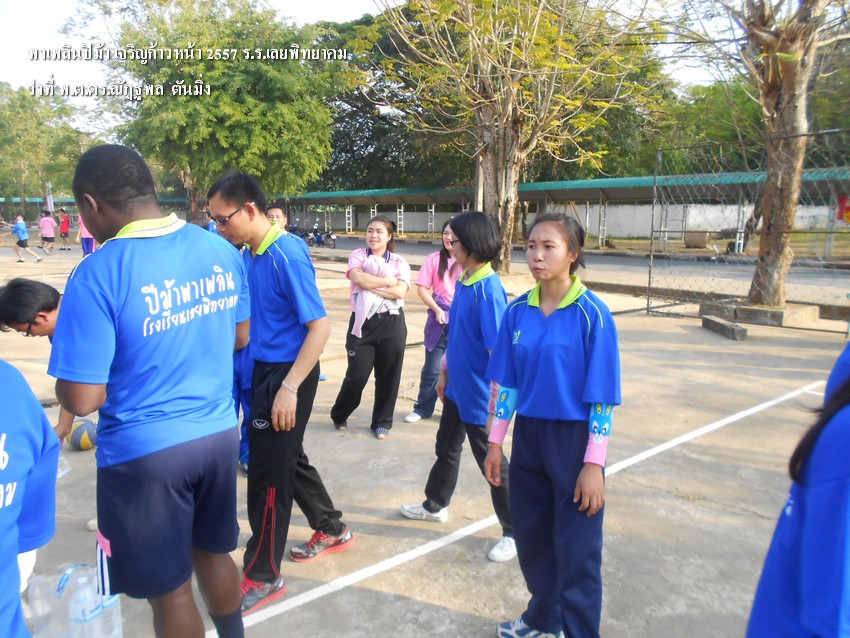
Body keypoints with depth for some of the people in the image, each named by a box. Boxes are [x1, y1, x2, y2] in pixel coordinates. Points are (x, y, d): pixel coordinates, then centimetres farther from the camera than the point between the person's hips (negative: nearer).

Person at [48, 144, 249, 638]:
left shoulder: (98, 274, -20)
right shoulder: (222, 251, -2)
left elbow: (82, 400, -18)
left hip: (145, 452, -6)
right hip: (220, 434, 6)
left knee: (169, 589, 14)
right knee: (213, 553, 27)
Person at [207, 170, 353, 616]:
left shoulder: (286, 253, -19)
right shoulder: (253, 254, 6)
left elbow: (320, 326, -22)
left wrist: (289, 388, -24)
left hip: (287, 375, -9)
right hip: (264, 371, 9)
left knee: (268, 472, 2)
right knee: (289, 459, 21)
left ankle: (263, 577, 19)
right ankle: (332, 530, 41)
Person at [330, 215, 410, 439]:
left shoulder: (399, 262, 5)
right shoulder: (357, 256, 4)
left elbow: (400, 292, -10)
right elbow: (358, 278, -16)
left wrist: (371, 286, -14)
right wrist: (388, 281, -11)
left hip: (391, 324, 1)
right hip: (362, 322, -1)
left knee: (388, 376, 7)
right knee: (357, 374, 1)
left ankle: (382, 422, 25)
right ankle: (339, 415, 27)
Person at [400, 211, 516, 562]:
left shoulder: (489, 290, -23)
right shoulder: (462, 282, 3)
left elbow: (498, 351, -23)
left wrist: (494, 401, -22)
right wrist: (445, 372, 17)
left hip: (479, 396, -9)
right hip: (456, 389, 9)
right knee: (446, 448, 25)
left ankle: (514, 532, 23)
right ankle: (435, 505, 47)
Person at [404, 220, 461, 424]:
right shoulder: (434, 259, 1)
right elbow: (422, 289, -1)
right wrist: (437, 309, -10)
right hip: (440, 318, 0)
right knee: (432, 367, 5)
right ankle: (423, 408, 19)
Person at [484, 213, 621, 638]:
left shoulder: (592, 314, -14)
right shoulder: (517, 311, 0)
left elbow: (602, 398, -13)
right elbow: (504, 383, 5)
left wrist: (593, 465, -14)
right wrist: (495, 444, 6)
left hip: (575, 440, -5)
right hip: (528, 436, 5)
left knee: (576, 550, 6)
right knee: (530, 536, 19)